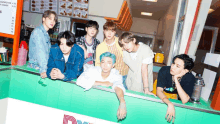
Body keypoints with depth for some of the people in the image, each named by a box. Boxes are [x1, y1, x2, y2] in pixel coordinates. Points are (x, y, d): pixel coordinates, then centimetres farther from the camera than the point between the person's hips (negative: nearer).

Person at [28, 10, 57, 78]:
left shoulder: (46, 34, 16)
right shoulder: (38, 31, -11)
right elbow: (40, 51, -22)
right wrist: (43, 70, -28)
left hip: (45, 66, 8)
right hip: (36, 67, -8)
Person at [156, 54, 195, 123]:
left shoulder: (190, 78, -19)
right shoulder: (164, 70, -21)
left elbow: (184, 100, -28)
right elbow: (159, 91, -25)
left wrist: (176, 79, -34)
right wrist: (169, 104, -42)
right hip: (161, 98, 0)